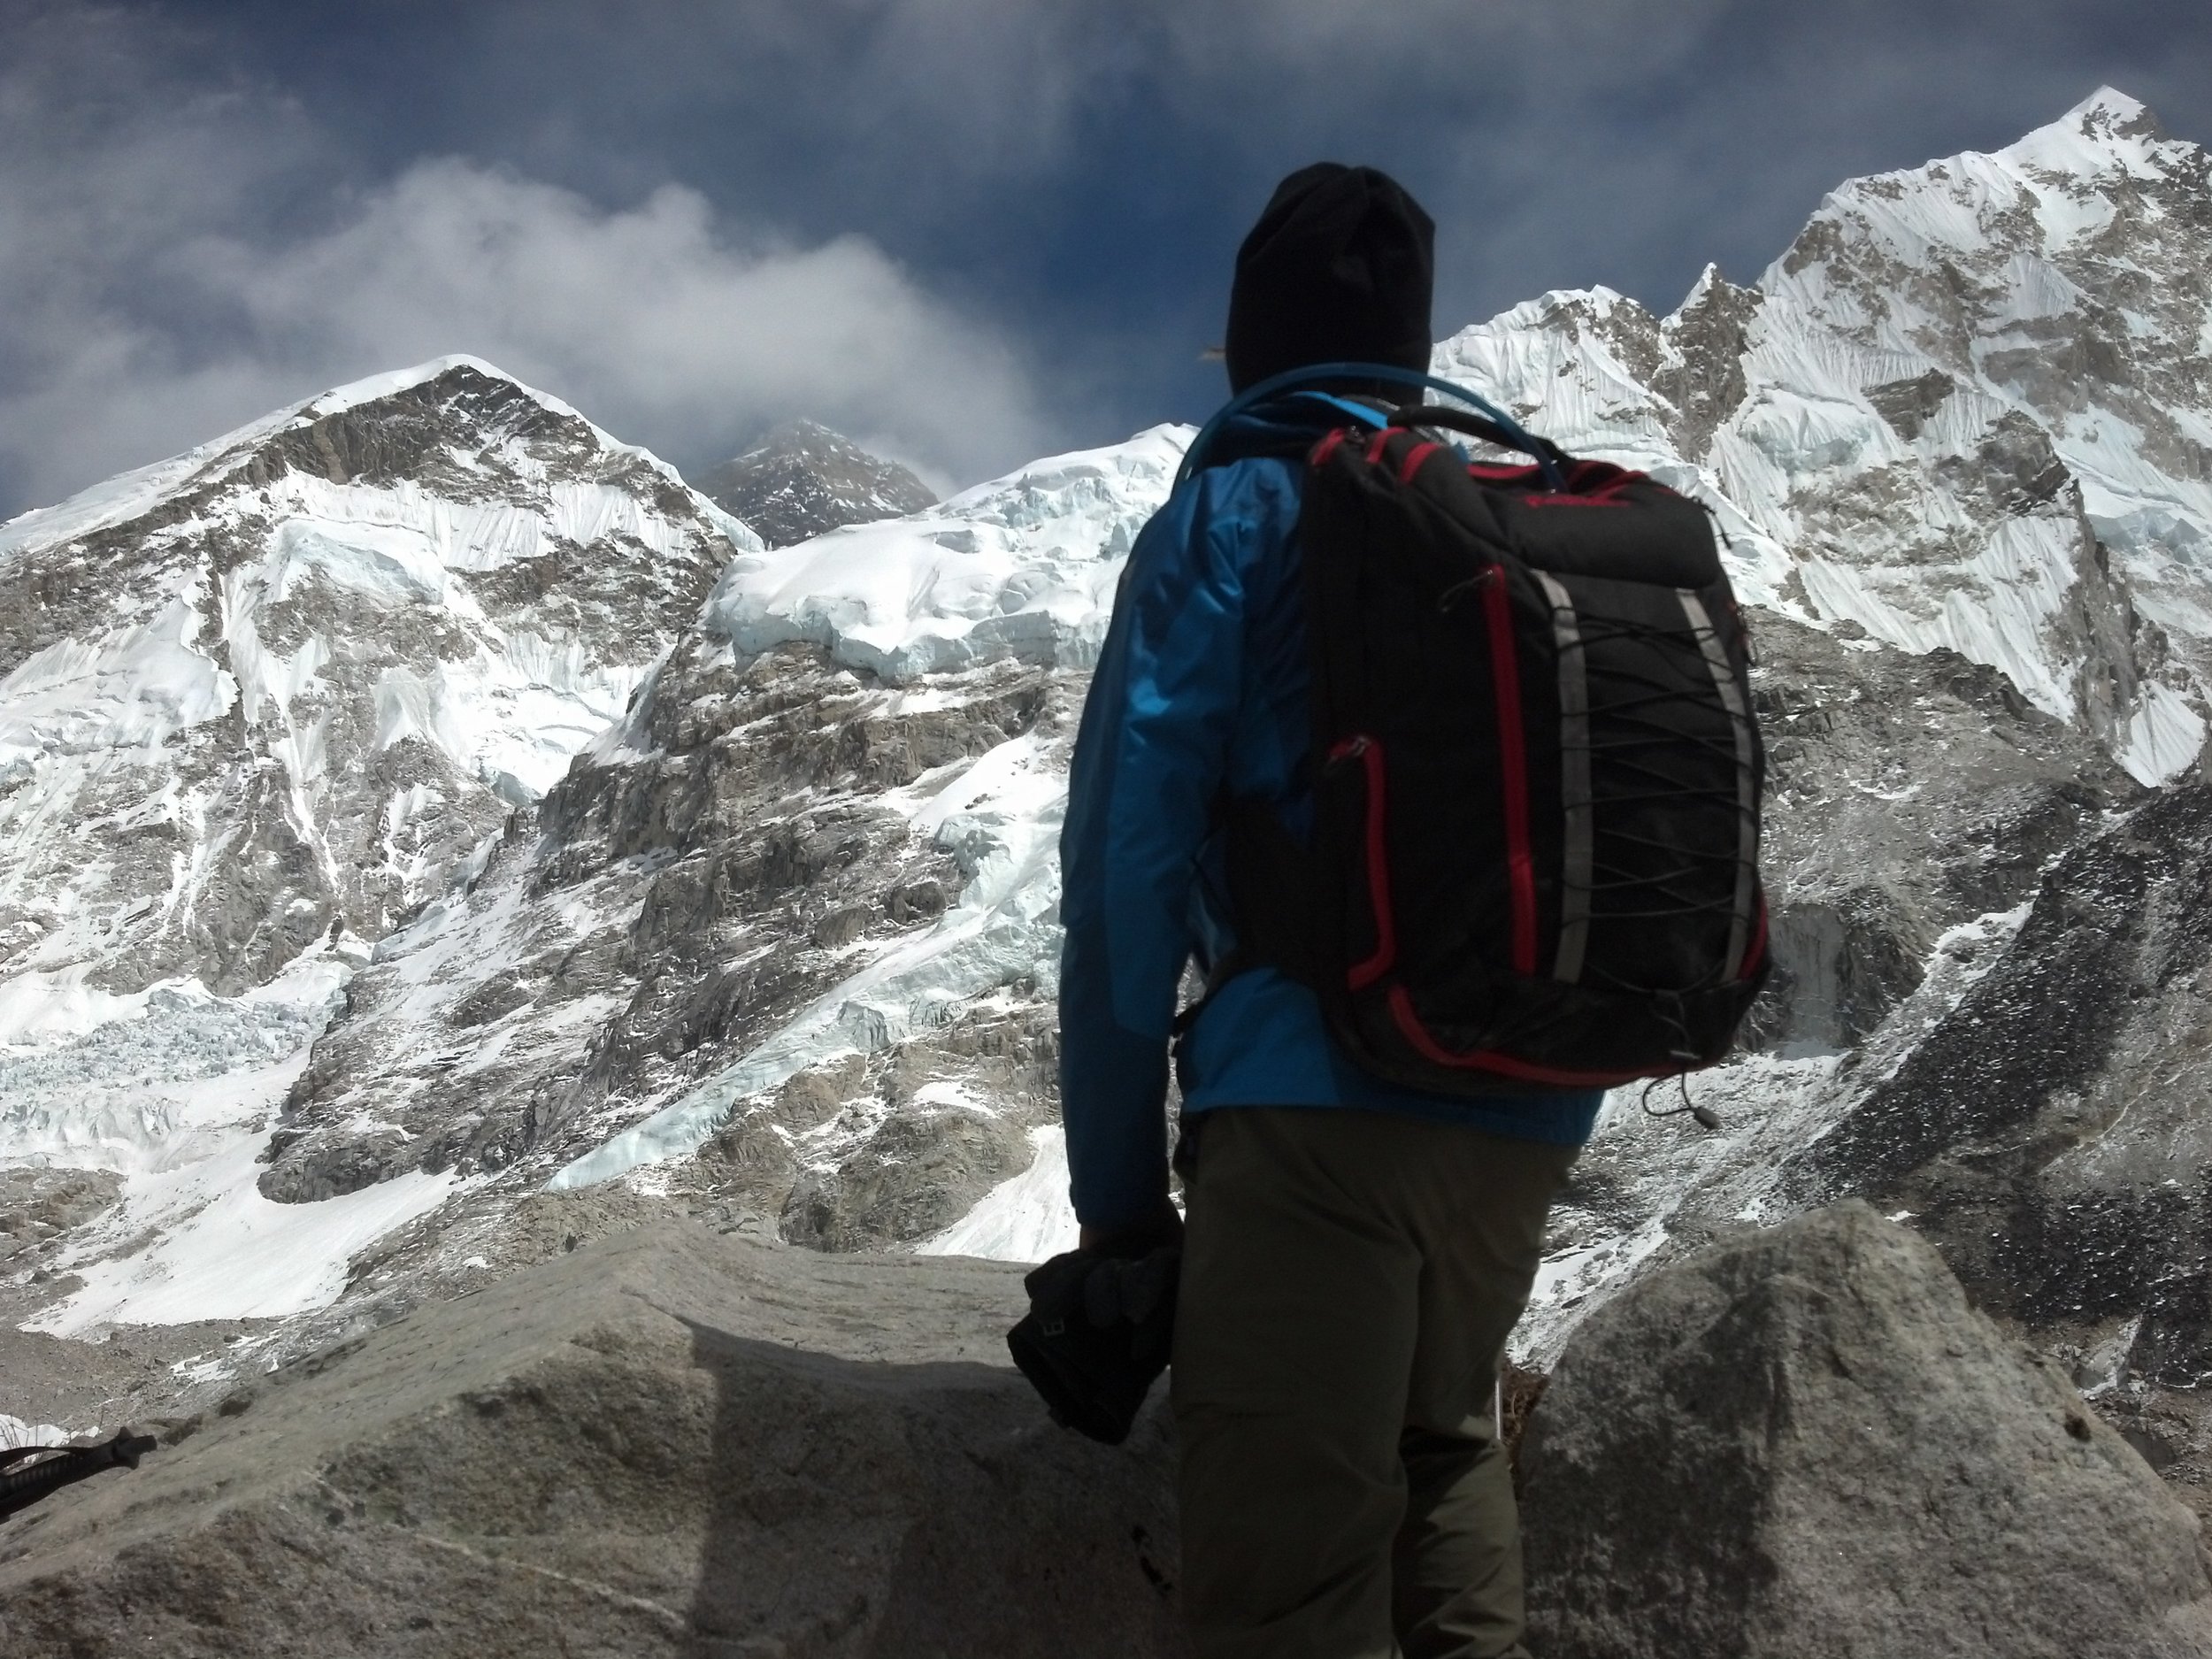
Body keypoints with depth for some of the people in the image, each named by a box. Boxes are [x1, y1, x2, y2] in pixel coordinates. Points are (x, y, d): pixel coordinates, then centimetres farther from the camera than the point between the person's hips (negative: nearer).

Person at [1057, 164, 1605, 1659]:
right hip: (1532, 1110, 6)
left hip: (1315, 1094, -6)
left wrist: (1117, 1183, -2)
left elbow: (1131, 858, -8)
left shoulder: (1233, 518, -1)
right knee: (1447, 1443, 27)